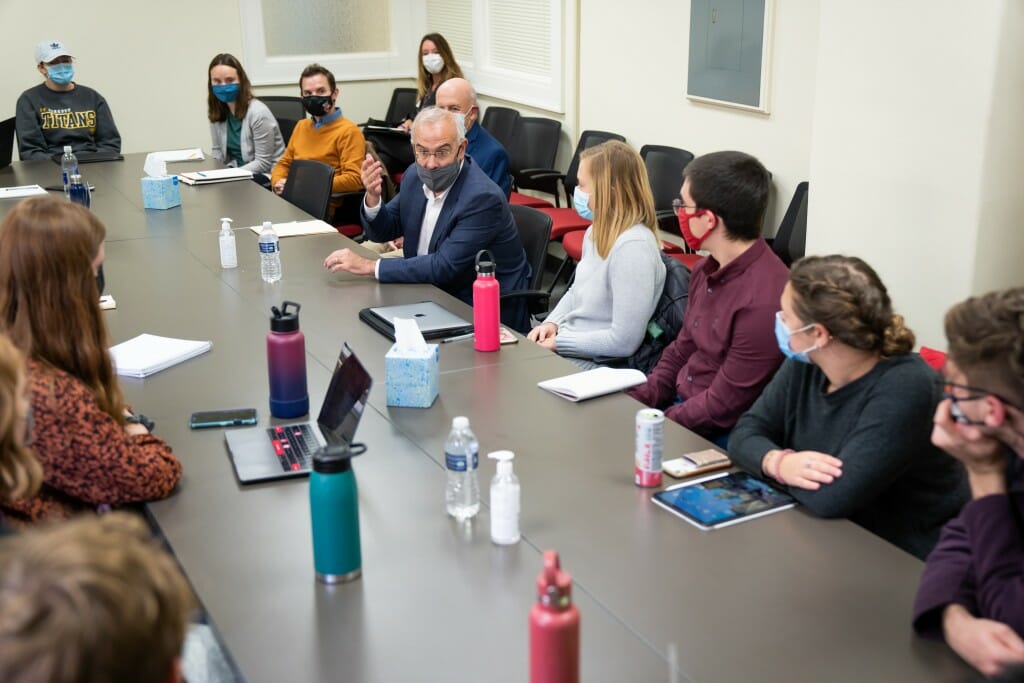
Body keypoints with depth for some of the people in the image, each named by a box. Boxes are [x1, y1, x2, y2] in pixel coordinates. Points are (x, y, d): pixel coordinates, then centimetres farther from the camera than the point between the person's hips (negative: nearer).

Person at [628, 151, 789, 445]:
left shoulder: (763, 300, -26)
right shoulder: (706, 269, 5)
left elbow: (722, 408, -21)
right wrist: (635, 400, 2)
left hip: (716, 437, -8)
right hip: (679, 404, 9)